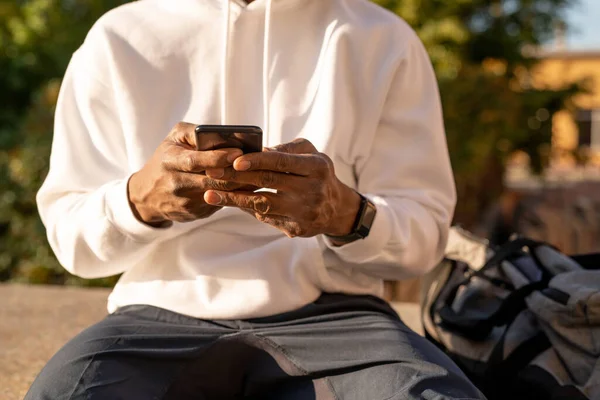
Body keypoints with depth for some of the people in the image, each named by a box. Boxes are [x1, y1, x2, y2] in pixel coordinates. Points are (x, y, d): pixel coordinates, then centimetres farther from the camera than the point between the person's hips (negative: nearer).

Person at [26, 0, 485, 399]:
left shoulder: (385, 39, 9)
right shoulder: (117, 39, 8)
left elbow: (424, 233, 6)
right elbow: (69, 233, 8)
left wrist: (348, 215, -18)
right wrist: (140, 198, -16)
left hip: (331, 316, 0)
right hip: (163, 316, 1)